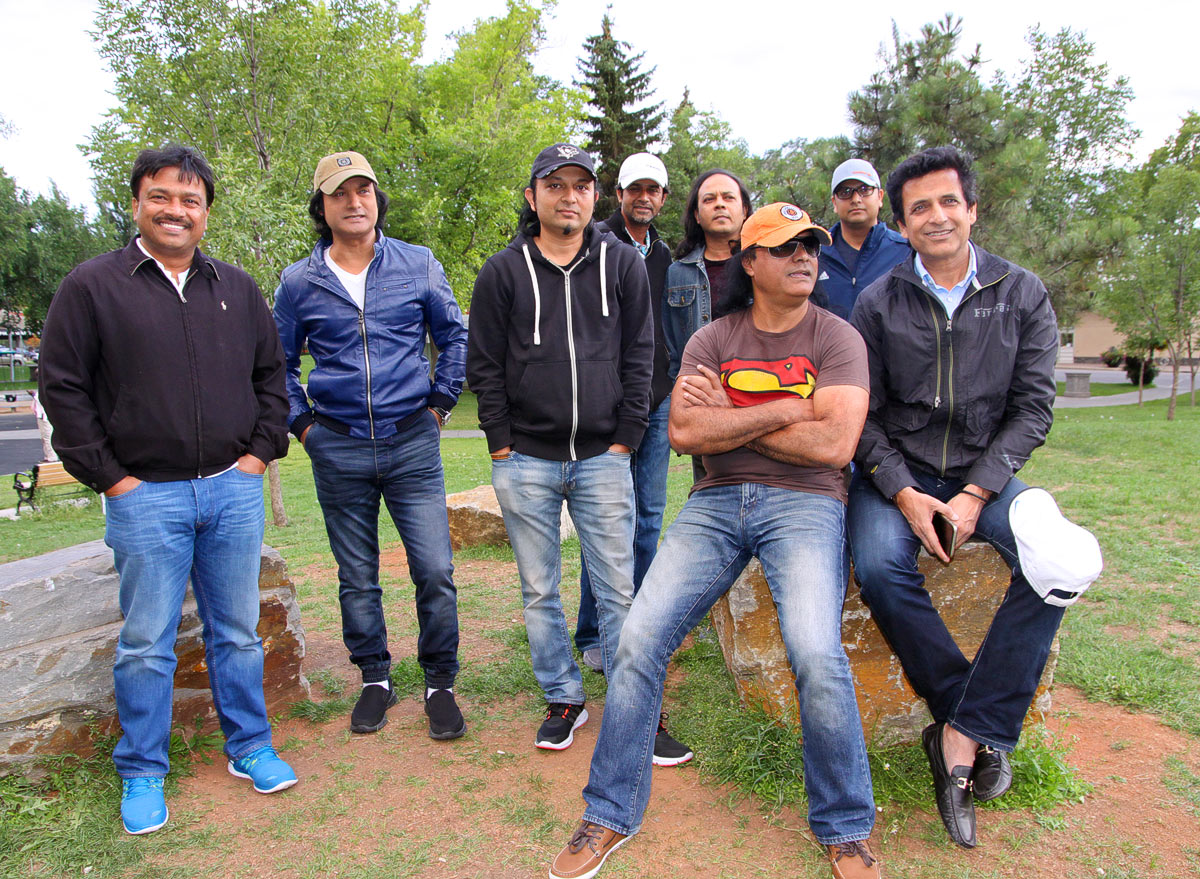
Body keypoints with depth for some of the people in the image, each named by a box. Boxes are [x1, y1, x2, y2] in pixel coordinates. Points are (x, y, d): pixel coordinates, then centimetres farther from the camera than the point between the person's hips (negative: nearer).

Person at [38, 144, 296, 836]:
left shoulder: (238, 288, 11)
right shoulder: (93, 286, 0)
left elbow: (272, 374, 16)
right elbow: (61, 388, 0)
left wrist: (261, 451, 6)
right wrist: (107, 475, -5)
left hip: (234, 490, 3)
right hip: (145, 496, -3)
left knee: (238, 632, 12)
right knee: (147, 643, 6)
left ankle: (250, 746, 28)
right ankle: (142, 772, 23)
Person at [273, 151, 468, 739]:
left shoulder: (418, 264, 4)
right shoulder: (298, 282, 5)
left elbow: (453, 336, 12)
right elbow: (279, 363, 16)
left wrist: (440, 404, 6)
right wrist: (301, 422, 6)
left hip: (413, 444, -1)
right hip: (338, 452, 1)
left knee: (435, 570, -4)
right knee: (357, 578, 11)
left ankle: (440, 683, 15)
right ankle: (375, 679, 29)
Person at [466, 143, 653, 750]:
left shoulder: (623, 264, 7)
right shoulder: (503, 272, 5)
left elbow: (639, 356, 6)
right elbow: (484, 365, 5)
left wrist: (624, 439, 0)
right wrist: (501, 445, -1)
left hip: (603, 458, 0)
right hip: (525, 461, 1)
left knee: (617, 591, 2)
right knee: (539, 592, 9)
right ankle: (563, 699, 25)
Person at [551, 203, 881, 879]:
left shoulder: (838, 338, 3)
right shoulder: (712, 341, 9)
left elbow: (833, 444, -11)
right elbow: (685, 432, -6)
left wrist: (727, 418, -5)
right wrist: (784, 409, -7)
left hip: (805, 501, -2)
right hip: (717, 502, 3)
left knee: (817, 654, -25)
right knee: (639, 638, -12)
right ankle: (611, 815, 7)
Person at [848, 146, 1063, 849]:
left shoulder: (1023, 295, 4)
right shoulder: (878, 304, 2)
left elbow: (1033, 405, 0)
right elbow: (862, 415, -1)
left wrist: (976, 493, -13)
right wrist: (902, 492, -16)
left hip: (985, 472, 1)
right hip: (898, 471, -1)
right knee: (880, 566, -30)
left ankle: (963, 731, -19)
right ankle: (982, 723, -12)